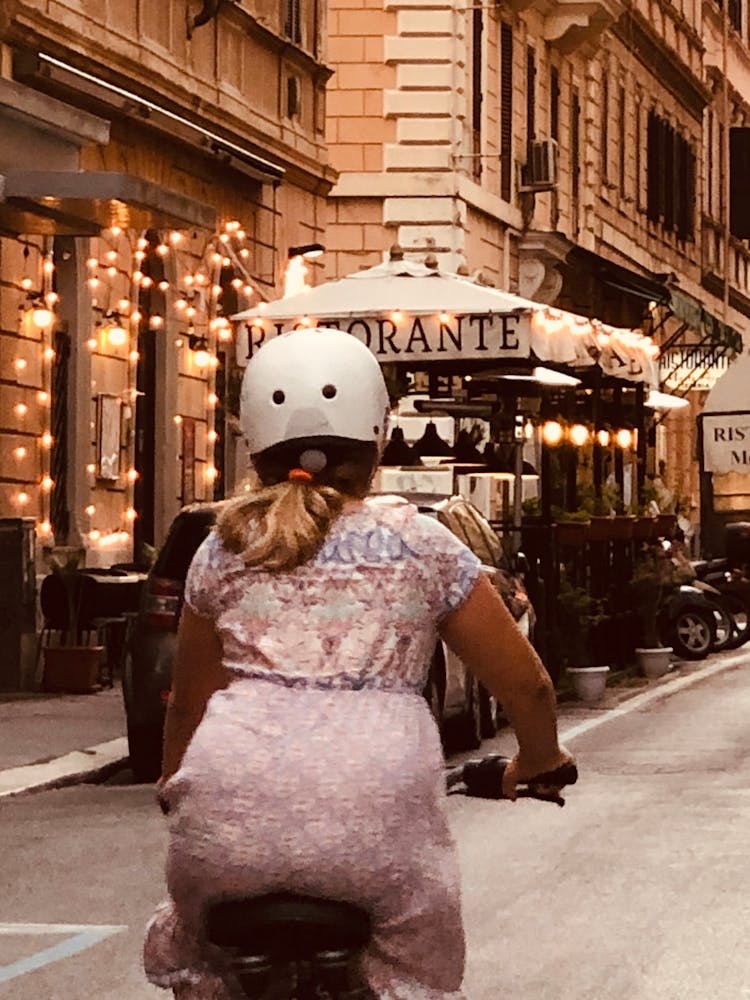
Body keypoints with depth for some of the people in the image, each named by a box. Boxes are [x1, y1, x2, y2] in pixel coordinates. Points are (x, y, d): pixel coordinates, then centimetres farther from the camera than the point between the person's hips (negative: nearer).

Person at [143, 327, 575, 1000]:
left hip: (230, 813, 2)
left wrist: (172, 785, 47)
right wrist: (538, 759, 36)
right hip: (377, 813, -2)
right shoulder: (420, 542, 14)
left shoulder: (223, 550, 18)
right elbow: (527, 684, 16)